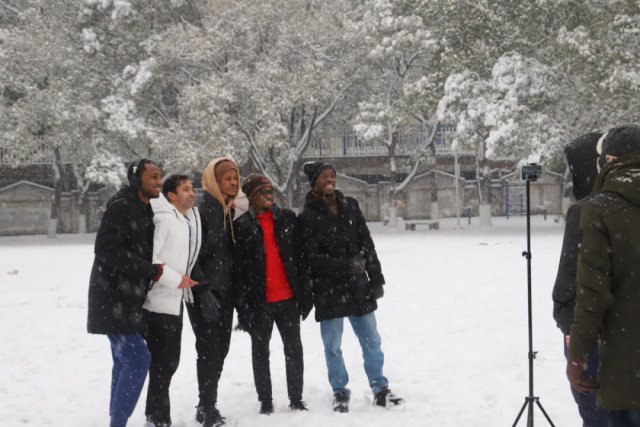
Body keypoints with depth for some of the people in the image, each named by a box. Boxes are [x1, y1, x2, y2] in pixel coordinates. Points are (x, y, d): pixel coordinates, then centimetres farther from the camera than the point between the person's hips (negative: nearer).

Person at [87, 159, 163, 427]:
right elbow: (107, 250, -23)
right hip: (113, 299, -10)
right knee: (138, 358, -15)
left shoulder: (144, 211, 13)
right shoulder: (120, 207, -15)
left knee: (125, 361, 14)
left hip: (127, 300, 10)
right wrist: (152, 270, -21)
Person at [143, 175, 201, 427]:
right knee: (163, 362, -5)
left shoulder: (190, 221, 12)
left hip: (174, 302, 9)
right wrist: (175, 279, -19)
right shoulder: (163, 219, -15)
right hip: (159, 303, -9)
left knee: (169, 361, 15)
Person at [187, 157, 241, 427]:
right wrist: (204, 291, -21)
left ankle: (206, 405, 21)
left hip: (225, 291, 7)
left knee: (220, 350, 10)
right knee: (209, 350, -7)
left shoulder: (230, 211, 12)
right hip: (204, 293, -7)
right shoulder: (201, 211, -12)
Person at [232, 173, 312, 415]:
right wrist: (243, 305, -9)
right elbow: (237, 268, -4)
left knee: (293, 348, 6)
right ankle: (265, 401, 16)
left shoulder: (287, 218, 6)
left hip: (288, 297, 2)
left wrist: (304, 294, 3)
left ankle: (296, 399, 16)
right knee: (260, 350, 8)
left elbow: (300, 256, 7)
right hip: (259, 301, -2)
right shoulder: (241, 226, -3)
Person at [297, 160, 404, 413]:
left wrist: (375, 278, 4)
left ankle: (380, 390, 18)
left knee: (371, 341, 8)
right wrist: (347, 266, -21)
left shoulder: (350, 206, 6)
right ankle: (340, 393, 20)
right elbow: (313, 258, -12)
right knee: (332, 347, 5)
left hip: (358, 287, 3)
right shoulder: (307, 217, -6)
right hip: (328, 291, -3)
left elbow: (367, 244, 8)